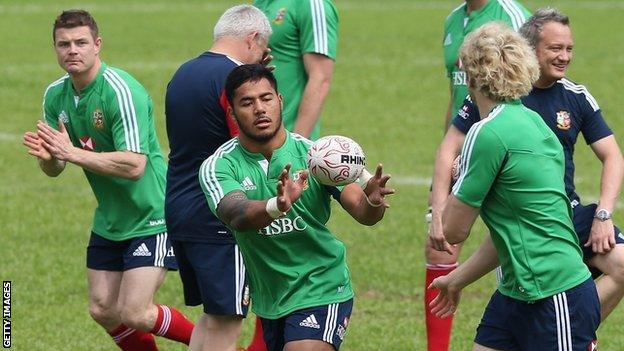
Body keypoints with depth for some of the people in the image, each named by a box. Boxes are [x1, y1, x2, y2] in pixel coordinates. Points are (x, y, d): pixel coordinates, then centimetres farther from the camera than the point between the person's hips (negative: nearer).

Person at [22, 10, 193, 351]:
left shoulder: (121, 91, -23)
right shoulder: (56, 95, 1)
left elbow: (134, 166, -31)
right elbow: (54, 168, 5)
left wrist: (72, 152, -30)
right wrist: (46, 155, -19)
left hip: (151, 217, -8)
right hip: (109, 219, 8)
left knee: (133, 313, -12)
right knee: (102, 310, 9)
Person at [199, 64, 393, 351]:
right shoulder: (217, 166, -9)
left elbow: (361, 212, -15)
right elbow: (236, 215, -29)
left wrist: (372, 200, -40)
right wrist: (277, 206, -51)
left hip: (322, 292, -3)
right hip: (269, 300, 4)